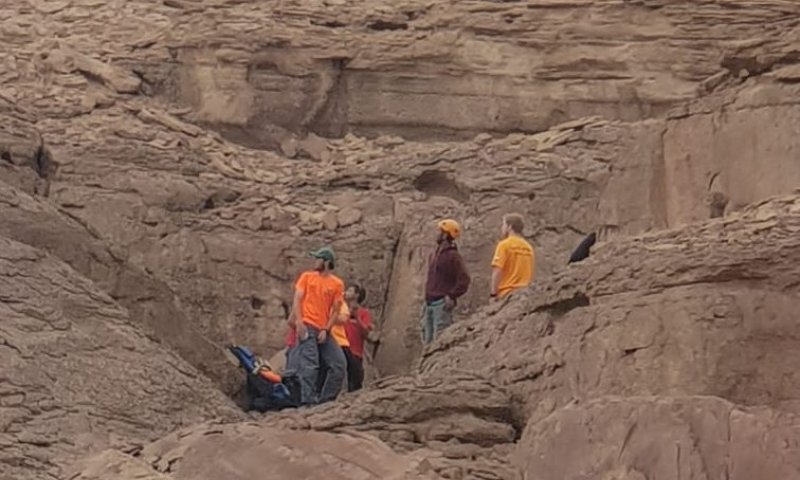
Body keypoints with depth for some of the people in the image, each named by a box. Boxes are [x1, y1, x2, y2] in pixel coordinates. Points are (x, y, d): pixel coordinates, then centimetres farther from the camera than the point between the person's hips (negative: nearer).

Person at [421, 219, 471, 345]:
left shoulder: (453, 255, -8)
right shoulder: (433, 255, 17)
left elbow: (464, 279, -15)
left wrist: (452, 296, -18)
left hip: (442, 304, -9)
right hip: (430, 303, 9)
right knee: (427, 340, 9)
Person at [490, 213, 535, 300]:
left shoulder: (504, 244, -6)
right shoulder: (529, 247, 12)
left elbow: (497, 270, -13)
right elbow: (531, 274, 14)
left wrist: (493, 293, -10)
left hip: (507, 293, -6)